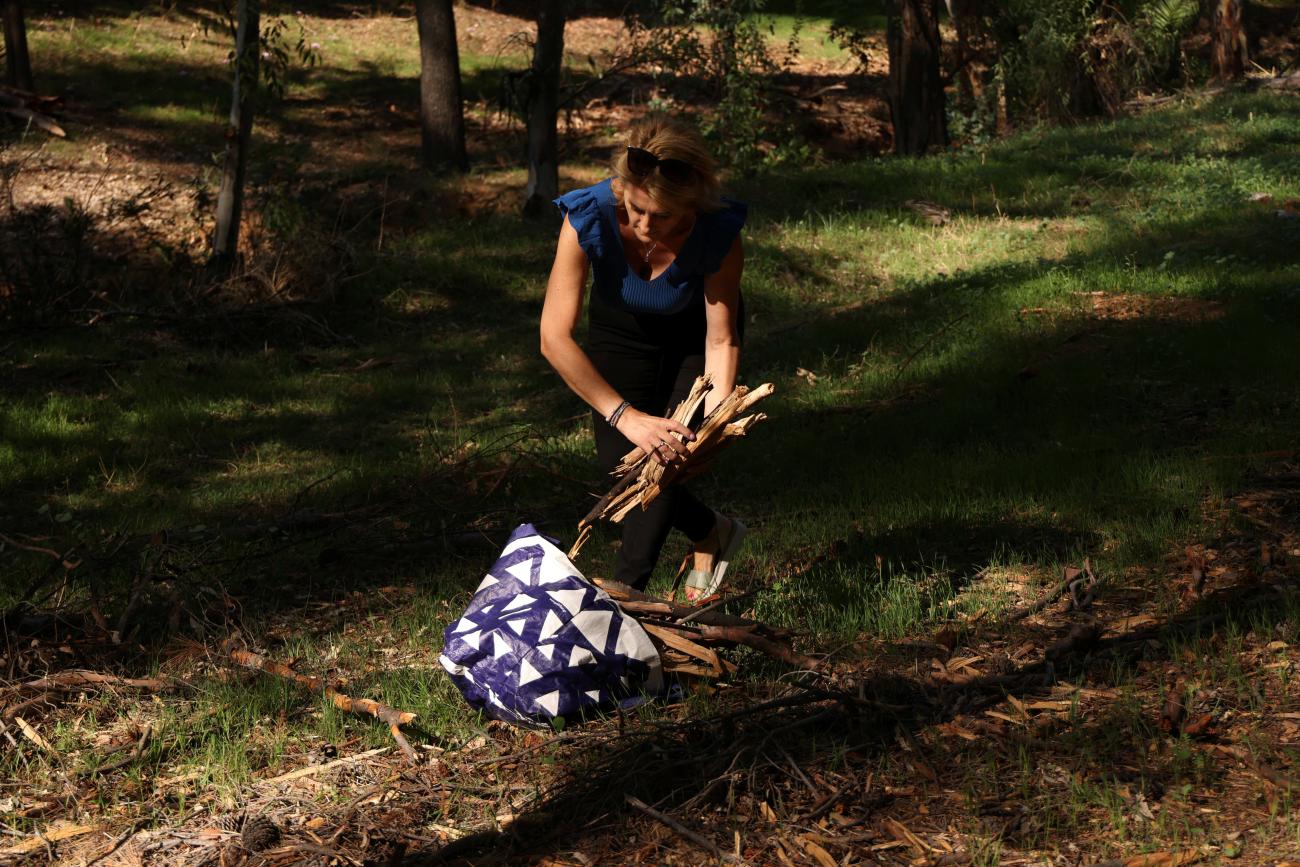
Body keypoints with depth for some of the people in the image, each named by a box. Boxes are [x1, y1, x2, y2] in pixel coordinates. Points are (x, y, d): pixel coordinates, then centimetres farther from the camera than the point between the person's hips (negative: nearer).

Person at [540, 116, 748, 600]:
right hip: (620, 331, 1)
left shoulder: (718, 232, -37)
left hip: (693, 331, -1)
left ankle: (625, 591, 3)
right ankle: (713, 534, 23)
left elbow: (721, 341, -25)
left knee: (669, 447, -14)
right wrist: (626, 415, -45)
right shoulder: (588, 217, -39)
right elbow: (554, 338, -41)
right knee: (620, 459, -4)